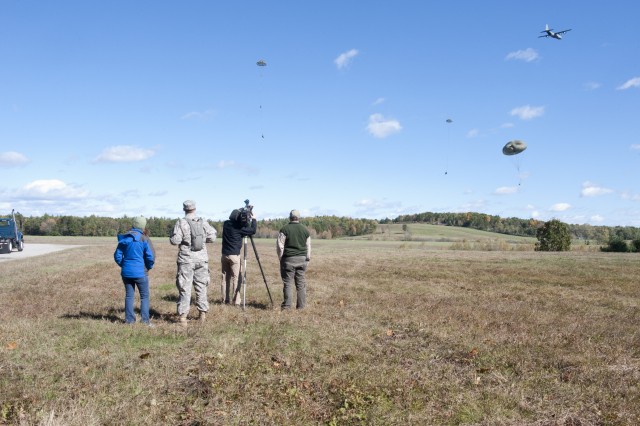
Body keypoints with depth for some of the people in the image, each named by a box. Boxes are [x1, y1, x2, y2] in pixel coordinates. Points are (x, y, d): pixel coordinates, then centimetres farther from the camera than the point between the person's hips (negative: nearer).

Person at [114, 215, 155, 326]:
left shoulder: (124, 238, 3)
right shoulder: (144, 239, -10)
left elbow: (117, 255, 6)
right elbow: (151, 257, -11)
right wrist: (148, 267, 7)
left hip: (126, 272, 4)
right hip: (140, 272, -4)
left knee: (129, 296, 13)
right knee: (144, 296, 6)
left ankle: (129, 319, 15)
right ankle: (145, 320, 3)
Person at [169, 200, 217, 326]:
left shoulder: (181, 223, -8)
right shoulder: (203, 222, 2)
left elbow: (175, 240, -13)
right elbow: (212, 237, 3)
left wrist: (173, 234, 8)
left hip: (186, 260, -3)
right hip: (202, 259, 3)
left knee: (184, 287, 0)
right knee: (201, 286, 13)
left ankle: (183, 316, -3)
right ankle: (202, 312, 19)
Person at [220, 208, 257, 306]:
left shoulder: (226, 224, 4)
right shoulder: (238, 228, -12)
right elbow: (253, 230, -10)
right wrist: (253, 219, 2)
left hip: (224, 255, 6)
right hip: (234, 255, -6)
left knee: (225, 277, 10)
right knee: (236, 278, -2)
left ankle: (225, 300, 14)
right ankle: (236, 301, -4)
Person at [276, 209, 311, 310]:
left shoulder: (285, 229, -5)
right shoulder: (305, 230, 8)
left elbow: (279, 246, -6)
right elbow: (308, 246, 10)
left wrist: (280, 257, 5)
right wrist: (308, 259, 16)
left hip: (288, 259, -4)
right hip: (302, 259, 4)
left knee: (288, 283, 0)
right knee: (301, 282, 8)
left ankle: (287, 305, -1)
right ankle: (301, 305, 11)